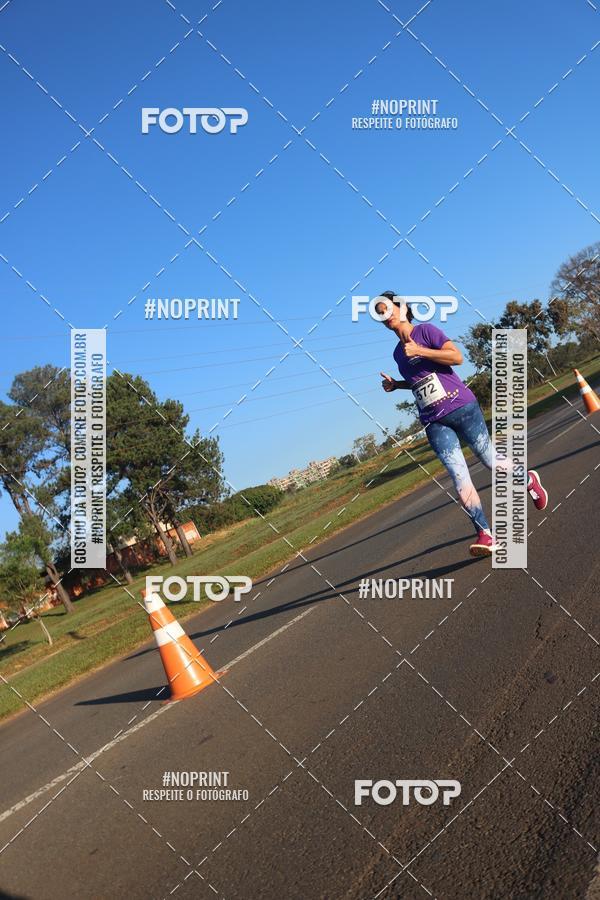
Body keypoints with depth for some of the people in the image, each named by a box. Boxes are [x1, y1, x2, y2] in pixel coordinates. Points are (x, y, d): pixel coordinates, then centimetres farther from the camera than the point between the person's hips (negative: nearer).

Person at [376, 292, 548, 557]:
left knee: (491, 461, 6)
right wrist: (395, 384, 13)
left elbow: (456, 357, -13)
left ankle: (528, 479, 37)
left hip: (462, 408, -4)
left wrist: (419, 351, -17)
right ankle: (485, 534, -14)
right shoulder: (398, 352, 16)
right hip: (434, 423, 4)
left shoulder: (426, 330, -2)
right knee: (459, 476, -11)